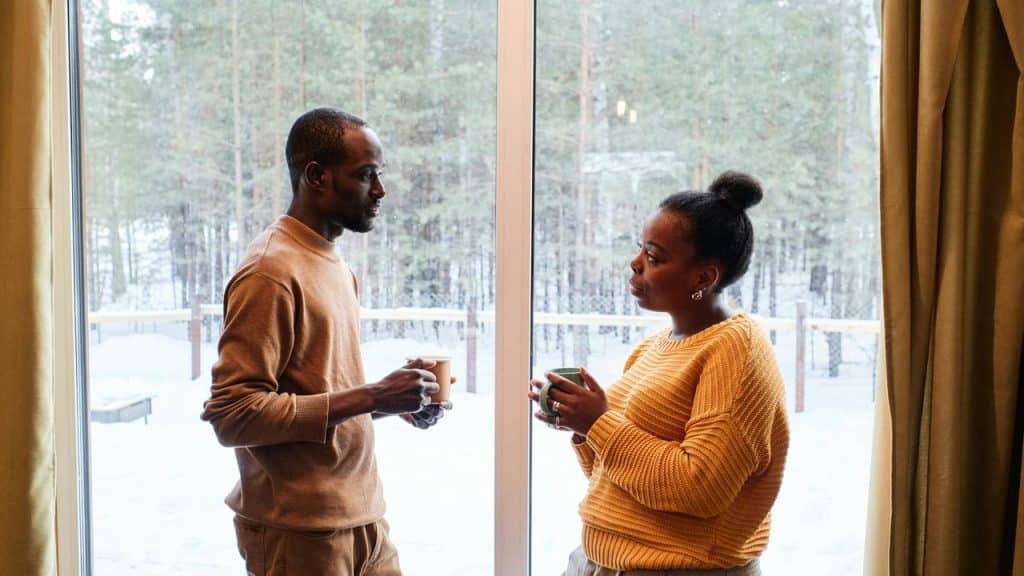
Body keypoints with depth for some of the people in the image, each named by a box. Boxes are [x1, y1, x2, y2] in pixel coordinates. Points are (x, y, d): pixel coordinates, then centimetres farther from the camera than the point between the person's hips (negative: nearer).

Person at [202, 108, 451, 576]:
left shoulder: (337, 268, 13)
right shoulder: (270, 272, -15)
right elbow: (232, 414, -21)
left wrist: (395, 401, 1)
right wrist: (367, 398, -21)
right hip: (299, 533, -8)